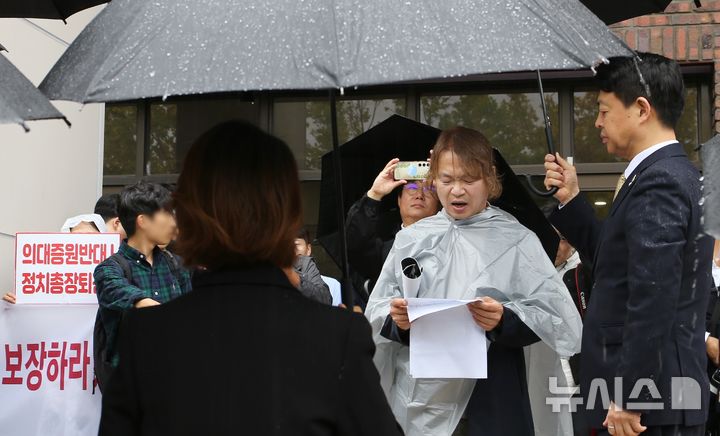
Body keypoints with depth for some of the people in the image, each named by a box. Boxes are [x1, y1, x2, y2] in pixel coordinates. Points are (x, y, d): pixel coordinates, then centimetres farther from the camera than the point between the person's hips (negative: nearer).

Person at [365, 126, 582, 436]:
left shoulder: (516, 241, 0)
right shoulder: (411, 240, 6)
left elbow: (551, 314, -6)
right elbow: (376, 313, 6)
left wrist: (504, 320, -21)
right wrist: (396, 319, -14)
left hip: (491, 397, -2)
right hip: (420, 394, 2)